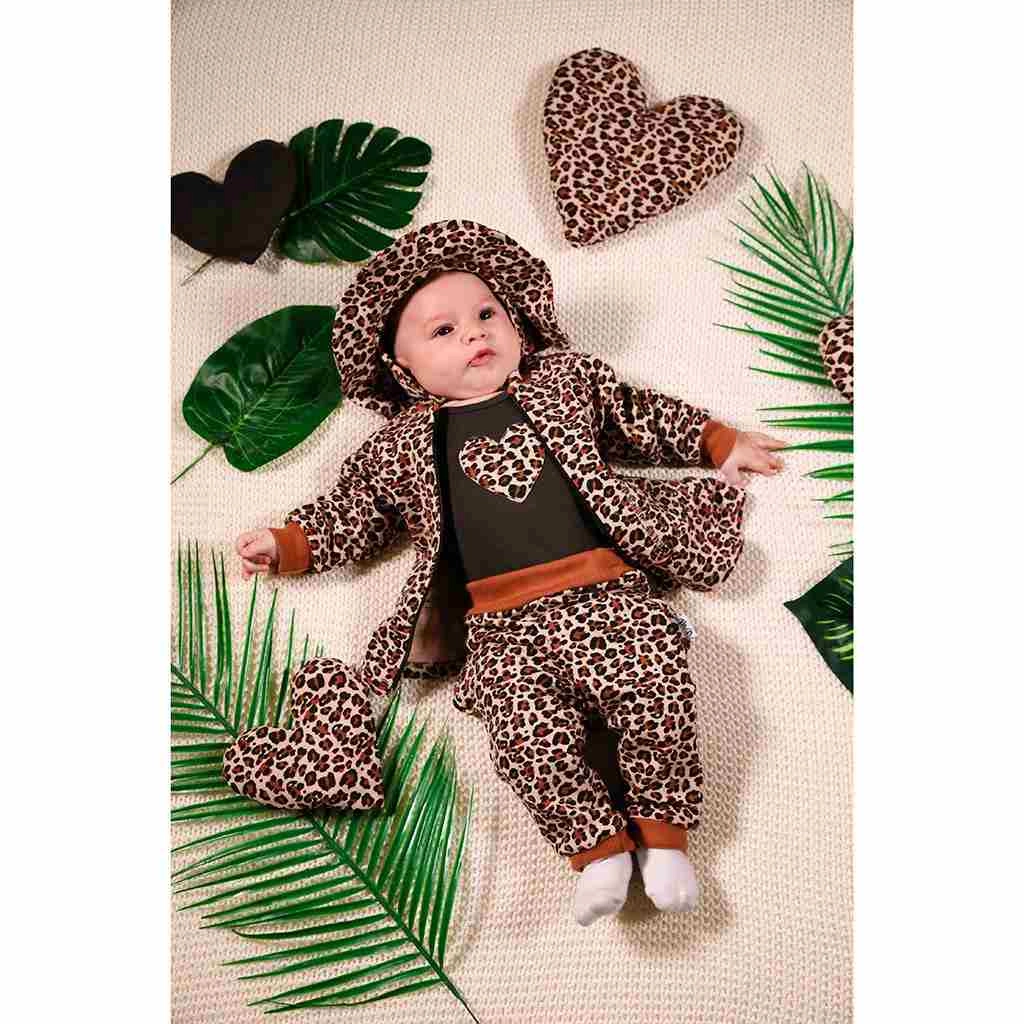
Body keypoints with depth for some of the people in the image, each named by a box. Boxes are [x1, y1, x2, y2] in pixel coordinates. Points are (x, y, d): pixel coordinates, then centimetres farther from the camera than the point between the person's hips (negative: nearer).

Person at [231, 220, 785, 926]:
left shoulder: (566, 379, 19)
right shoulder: (401, 447, 17)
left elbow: (644, 416, 27)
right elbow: (351, 513, 24)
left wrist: (721, 444, 26)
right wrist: (285, 544, 15)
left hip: (609, 594, 1)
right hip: (505, 628, 0)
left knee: (660, 698, -20)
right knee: (530, 735, -24)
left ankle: (663, 831, -2)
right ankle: (597, 846, -6)